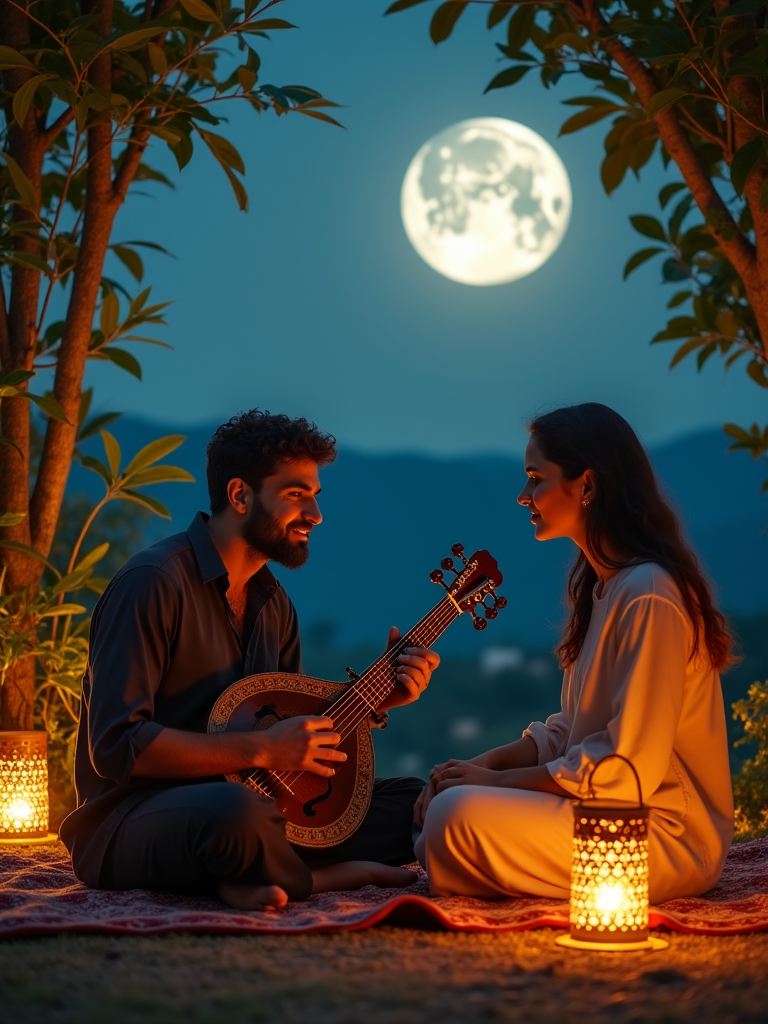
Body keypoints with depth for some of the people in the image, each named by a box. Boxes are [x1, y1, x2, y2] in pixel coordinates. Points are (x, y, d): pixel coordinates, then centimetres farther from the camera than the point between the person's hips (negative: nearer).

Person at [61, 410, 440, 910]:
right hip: (131, 819, -8)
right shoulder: (155, 582, -15)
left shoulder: (273, 603, 13)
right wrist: (261, 750, -22)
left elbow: (292, 727, 17)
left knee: (415, 803, 0)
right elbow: (116, 744, -22)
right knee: (237, 811, -41)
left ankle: (256, 879, -16)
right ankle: (330, 877, -12)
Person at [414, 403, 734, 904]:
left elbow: (629, 765, -21)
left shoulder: (648, 596, -20)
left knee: (458, 815, -24)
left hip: (666, 839, -10)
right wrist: (486, 763, 0)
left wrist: (497, 781, -14)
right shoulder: (601, 584, 12)